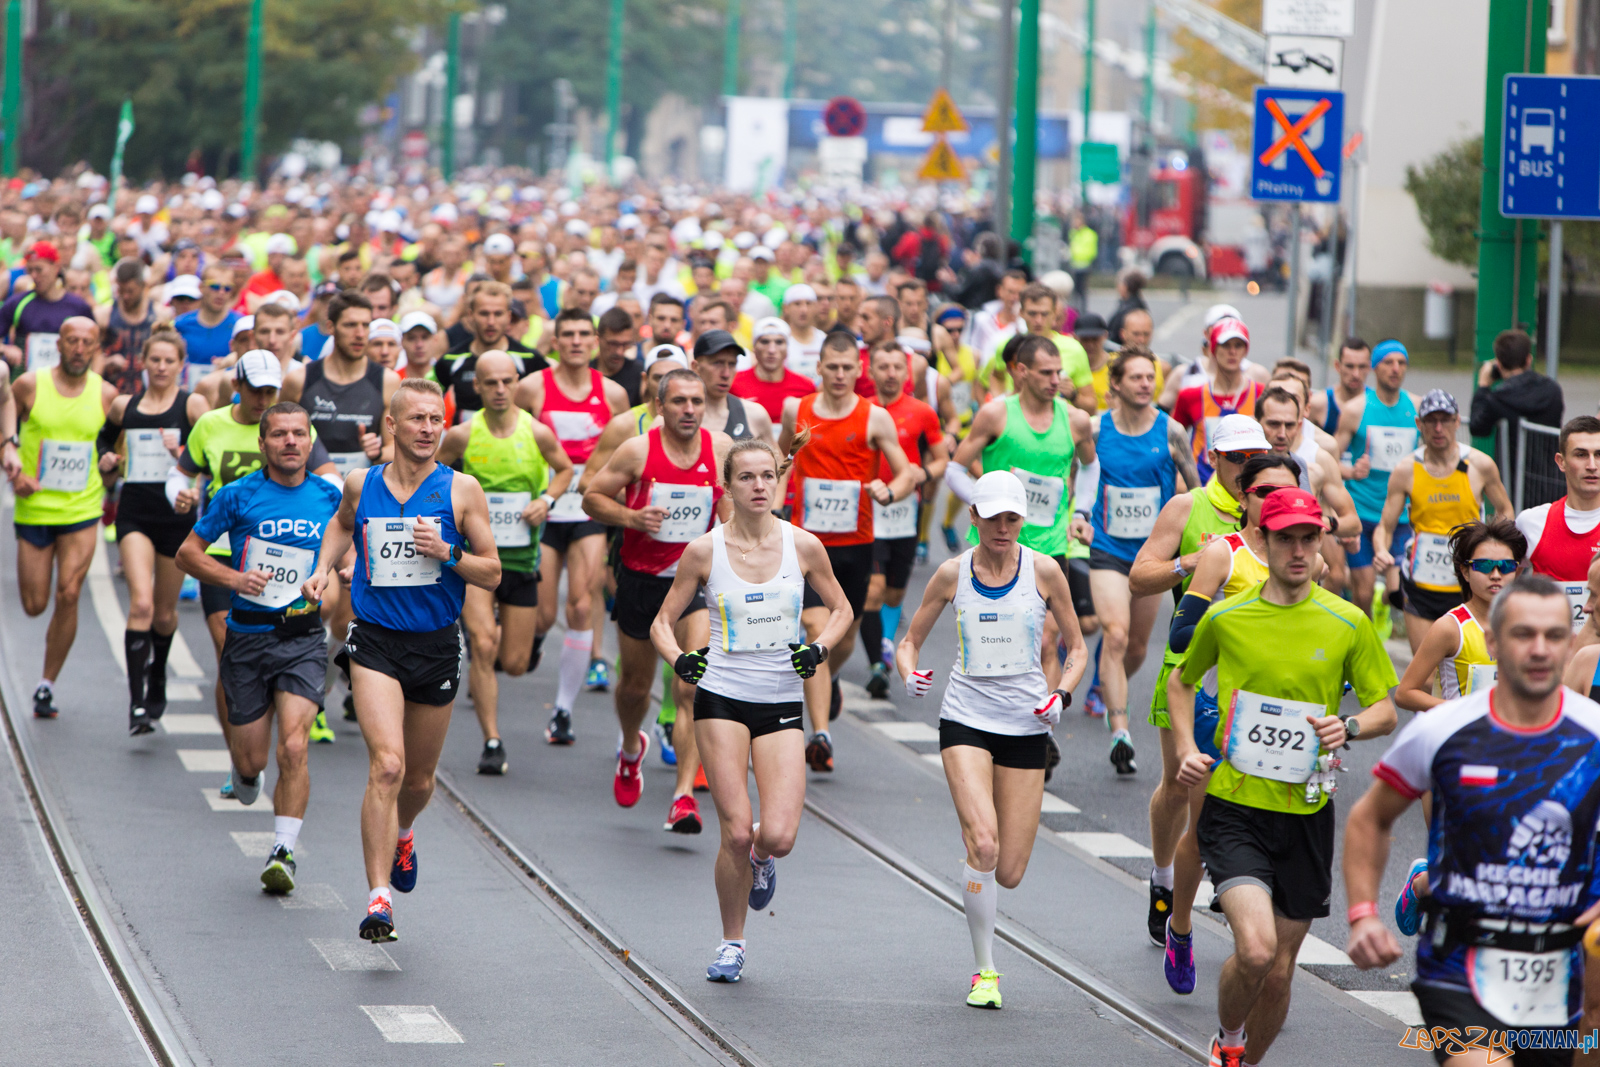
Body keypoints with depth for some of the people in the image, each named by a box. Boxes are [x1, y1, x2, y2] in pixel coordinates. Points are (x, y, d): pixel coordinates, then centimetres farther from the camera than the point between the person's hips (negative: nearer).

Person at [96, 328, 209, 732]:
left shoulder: (193, 405, -2)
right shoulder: (123, 407, 7)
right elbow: (105, 439, 26)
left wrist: (185, 454, -24)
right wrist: (107, 459, 5)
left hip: (177, 515, -1)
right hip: (135, 513, 1)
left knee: (165, 612, 13)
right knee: (141, 603, -18)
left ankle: (157, 682, 42)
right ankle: (137, 703, -20)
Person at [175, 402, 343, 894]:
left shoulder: (330, 497, 3)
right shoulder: (238, 495, -3)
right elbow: (188, 552, 4)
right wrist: (234, 578, -12)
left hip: (303, 637, 0)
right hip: (247, 638, 0)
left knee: (293, 747, -18)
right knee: (251, 759, 5)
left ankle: (283, 852, -11)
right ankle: (245, 779, 42)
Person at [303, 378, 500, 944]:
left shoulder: (462, 490, -3)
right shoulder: (360, 484, 2)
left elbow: (492, 573, 0)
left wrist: (447, 553, -17)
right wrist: (324, 567, 9)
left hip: (437, 645, 1)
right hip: (375, 642, -1)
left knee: (419, 780, 16)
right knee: (387, 765, -20)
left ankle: (401, 834, 52)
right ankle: (379, 897, -20)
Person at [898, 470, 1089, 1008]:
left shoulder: (1044, 571, -2)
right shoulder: (952, 573, -1)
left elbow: (1077, 648, 7)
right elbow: (910, 641, 8)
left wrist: (1061, 694, -12)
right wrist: (910, 674, -14)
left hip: (1026, 726, 1)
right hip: (966, 719, -1)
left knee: (1009, 874, -1)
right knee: (983, 844, -22)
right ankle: (984, 971, -7)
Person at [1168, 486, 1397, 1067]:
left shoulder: (1349, 623, 0)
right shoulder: (1224, 617, 0)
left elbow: (1386, 709, 6)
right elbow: (1182, 681, 18)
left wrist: (1350, 725, -15)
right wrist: (1187, 749, 3)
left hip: (1306, 814, 2)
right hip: (1233, 807, -2)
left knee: (1281, 969, 7)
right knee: (1255, 948, -21)